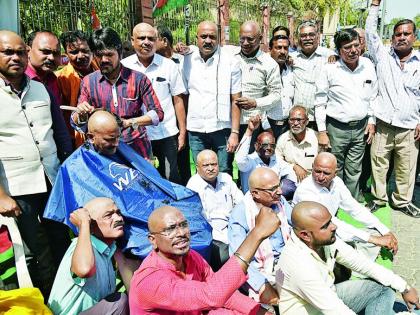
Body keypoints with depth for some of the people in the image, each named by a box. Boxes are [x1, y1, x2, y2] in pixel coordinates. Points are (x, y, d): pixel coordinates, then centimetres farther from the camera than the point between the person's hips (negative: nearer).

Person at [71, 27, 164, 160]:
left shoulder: (139, 79, -5)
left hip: (137, 148, -1)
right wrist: (81, 113, -18)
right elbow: (77, 124, 5)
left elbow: (157, 113, -7)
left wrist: (129, 122, -21)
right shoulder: (88, 81, 1)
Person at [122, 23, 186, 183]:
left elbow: (178, 100, 2)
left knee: (171, 180, 6)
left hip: (166, 134, -1)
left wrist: (182, 132, 0)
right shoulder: (123, 66, 2)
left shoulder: (169, 66, 1)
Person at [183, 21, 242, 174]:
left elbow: (235, 100, -4)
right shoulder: (187, 61, 5)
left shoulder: (231, 62, -3)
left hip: (222, 129, -2)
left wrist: (235, 132, -9)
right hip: (195, 130, 3)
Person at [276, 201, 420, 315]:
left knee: (384, 289, 3)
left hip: (330, 295, 8)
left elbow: (360, 263, -3)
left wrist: (404, 288, -2)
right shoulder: (299, 265, -36)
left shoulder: (326, 238, -14)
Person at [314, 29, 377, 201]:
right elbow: (320, 103, -6)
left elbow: (373, 96, 12)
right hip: (336, 128, -3)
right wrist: (322, 132, -7)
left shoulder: (368, 65, 2)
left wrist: (371, 121, 10)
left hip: (361, 127, 3)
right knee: (335, 170, 8)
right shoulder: (329, 70, -10)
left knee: (354, 171, 13)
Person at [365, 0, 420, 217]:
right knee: (378, 165, 7)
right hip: (383, 126, -1)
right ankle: (378, 198, 25)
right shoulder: (383, 56, 4)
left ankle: (402, 201, 28)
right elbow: (370, 32, 0)